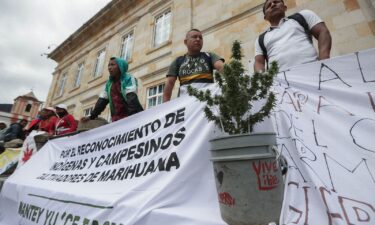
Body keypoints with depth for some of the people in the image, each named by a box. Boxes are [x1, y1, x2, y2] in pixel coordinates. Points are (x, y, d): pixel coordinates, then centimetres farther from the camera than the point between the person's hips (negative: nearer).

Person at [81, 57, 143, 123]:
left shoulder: (129, 79, -2)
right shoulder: (108, 83, 17)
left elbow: (132, 99, -16)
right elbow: (102, 101, 15)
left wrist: (133, 116, -29)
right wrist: (92, 116, 7)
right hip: (116, 120, 6)